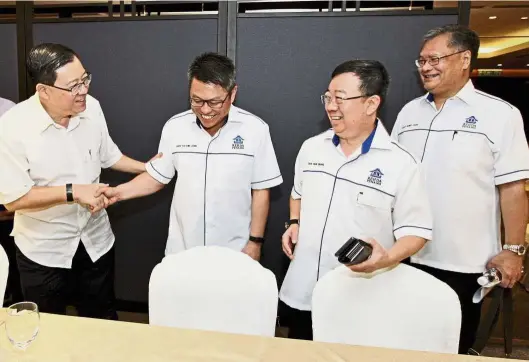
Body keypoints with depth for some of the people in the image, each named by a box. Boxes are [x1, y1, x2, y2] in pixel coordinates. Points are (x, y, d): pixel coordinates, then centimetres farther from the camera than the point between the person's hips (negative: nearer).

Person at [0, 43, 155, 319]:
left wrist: (146, 167, 9)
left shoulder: (91, 108, -8)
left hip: (96, 241, 3)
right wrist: (73, 191, -26)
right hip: (43, 251, -3)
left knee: (103, 322, 22)